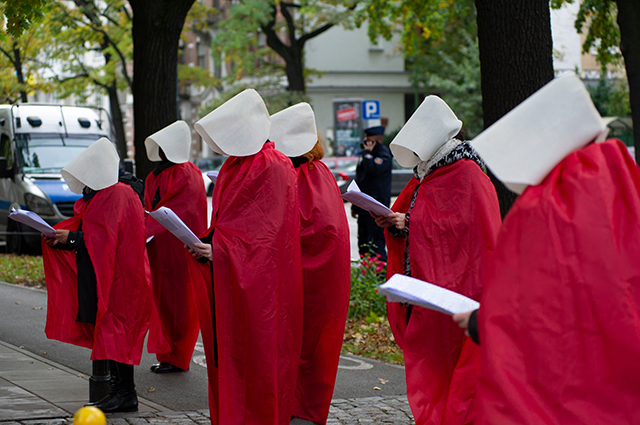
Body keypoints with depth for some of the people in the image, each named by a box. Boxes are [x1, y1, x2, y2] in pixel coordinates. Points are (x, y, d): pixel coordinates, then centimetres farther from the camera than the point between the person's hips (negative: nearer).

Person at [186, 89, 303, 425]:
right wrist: (206, 245, 2)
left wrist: (219, 250, -23)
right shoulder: (232, 167, 15)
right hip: (227, 280, 8)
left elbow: (267, 231, -17)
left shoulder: (273, 167, -13)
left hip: (258, 281, -8)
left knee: (257, 357, -4)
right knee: (227, 354, 8)